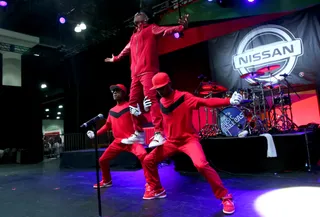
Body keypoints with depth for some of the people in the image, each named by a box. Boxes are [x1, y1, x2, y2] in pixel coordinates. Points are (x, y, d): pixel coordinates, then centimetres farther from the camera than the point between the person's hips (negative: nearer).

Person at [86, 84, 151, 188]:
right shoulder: (111, 111, 13)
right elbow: (107, 126, 24)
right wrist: (95, 134, 17)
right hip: (118, 141, 7)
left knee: (143, 155, -32)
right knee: (102, 160, 14)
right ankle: (106, 181, 40)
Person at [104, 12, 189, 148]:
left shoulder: (151, 29, 11)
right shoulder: (134, 37, 29)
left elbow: (165, 30, -7)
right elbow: (126, 50, 45)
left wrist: (180, 27, -26)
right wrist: (115, 59, 59)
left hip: (148, 71, -7)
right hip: (135, 74, 8)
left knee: (150, 99, -21)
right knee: (133, 102, 4)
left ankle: (159, 134, -24)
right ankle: (138, 133, 12)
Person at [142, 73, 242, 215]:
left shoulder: (184, 97, -15)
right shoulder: (161, 102, 4)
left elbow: (206, 102, -24)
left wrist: (230, 101, -36)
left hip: (189, 139, -6)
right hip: (171, 141, 7)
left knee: (201, 165, -28)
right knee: (148, 160, 6)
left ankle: (225, 197, -8)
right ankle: (156, 190, 29)